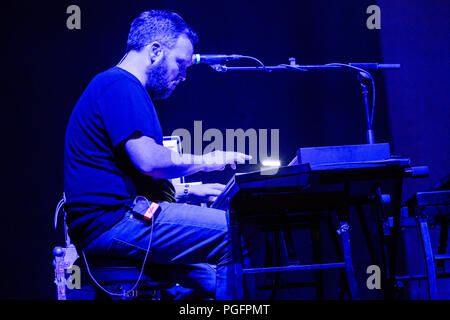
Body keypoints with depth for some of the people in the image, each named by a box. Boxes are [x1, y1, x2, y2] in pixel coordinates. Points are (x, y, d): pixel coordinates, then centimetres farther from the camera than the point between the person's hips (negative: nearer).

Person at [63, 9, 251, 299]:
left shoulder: (123, 87, 26)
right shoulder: (120, 85, -8)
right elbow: (148, 160, -20)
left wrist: (187, 192, 21)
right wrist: (206, 161, -6)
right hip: (113, 220, -11)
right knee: (235, 234, -19)